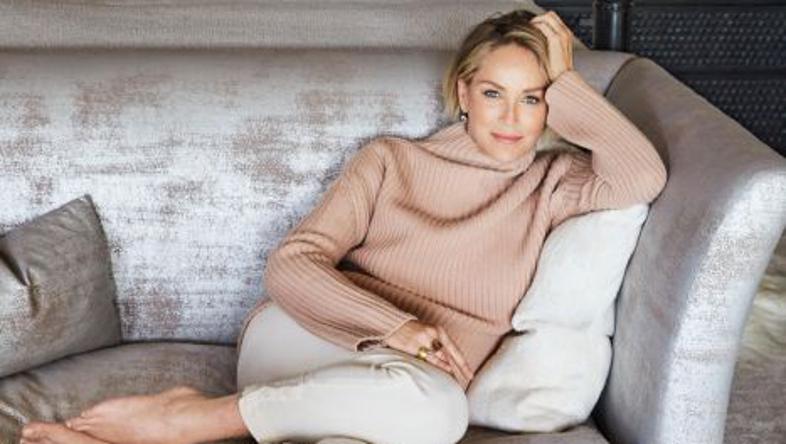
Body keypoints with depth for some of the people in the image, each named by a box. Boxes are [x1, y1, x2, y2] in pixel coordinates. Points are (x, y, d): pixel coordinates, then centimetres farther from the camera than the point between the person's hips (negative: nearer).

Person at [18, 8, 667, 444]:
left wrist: (564, 83, 1)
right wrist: (392, 327, -16)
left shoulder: (548, 184, 14)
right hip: (307, 343, -1)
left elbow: (644, 177, -7)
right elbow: (290, 264, 0)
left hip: (417, 381, 2)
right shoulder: (389, 161, 10)